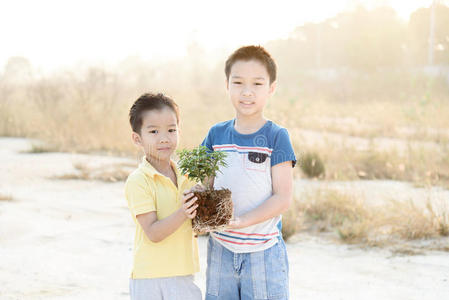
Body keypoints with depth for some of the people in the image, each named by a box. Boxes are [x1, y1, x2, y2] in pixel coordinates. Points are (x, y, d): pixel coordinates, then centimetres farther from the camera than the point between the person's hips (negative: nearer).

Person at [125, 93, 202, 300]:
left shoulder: (185, 177, 8)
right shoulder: (138, 181, -11)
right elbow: (153, 233, -18)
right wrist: (182, 214, -30)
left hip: (183, 276, 5)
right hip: (149, 280, -5)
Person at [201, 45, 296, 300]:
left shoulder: (276, 136, -6)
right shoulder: (217, 134, 5)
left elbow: (283, 198, -10)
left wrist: (242, 220, -21)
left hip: (264, 252, -3)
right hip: (220, 249, 4)